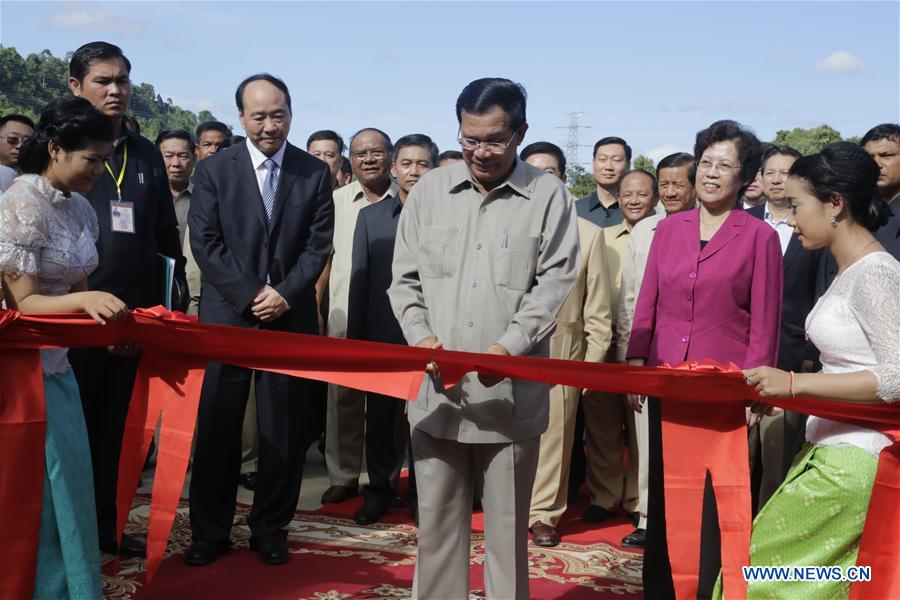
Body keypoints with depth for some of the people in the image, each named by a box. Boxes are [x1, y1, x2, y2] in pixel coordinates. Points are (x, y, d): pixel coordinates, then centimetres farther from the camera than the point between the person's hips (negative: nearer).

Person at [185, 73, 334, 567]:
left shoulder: (315, 172, 6)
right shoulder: (214, 170, 3)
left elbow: (319, 243, 2)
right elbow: (204, 243, -3)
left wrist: (285, 294, -11)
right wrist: (251, 294, -11)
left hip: (291, 316, 1)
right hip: (227, 314, -1)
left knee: (284, 429, 5)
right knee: (217, 427, 4)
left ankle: (270, 529, 19)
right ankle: (209, 530, 18)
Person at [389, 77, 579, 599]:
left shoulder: (549, 195, 0)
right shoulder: (430, 190, 8)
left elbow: (554, 282, -5)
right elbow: (405, 277, 9)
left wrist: (508, 347, -16)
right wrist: (421, 336, -7)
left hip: (511, 393, -2)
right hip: (438, 389, 3)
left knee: (508, 526, 9)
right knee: (437, 521, 12)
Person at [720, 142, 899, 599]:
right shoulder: (848, 270, 13)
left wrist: (795, 382, -24)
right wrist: (780, 390, 7)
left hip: (852, 462, -9)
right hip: (831, 448, 9)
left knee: (761, 563, -5)